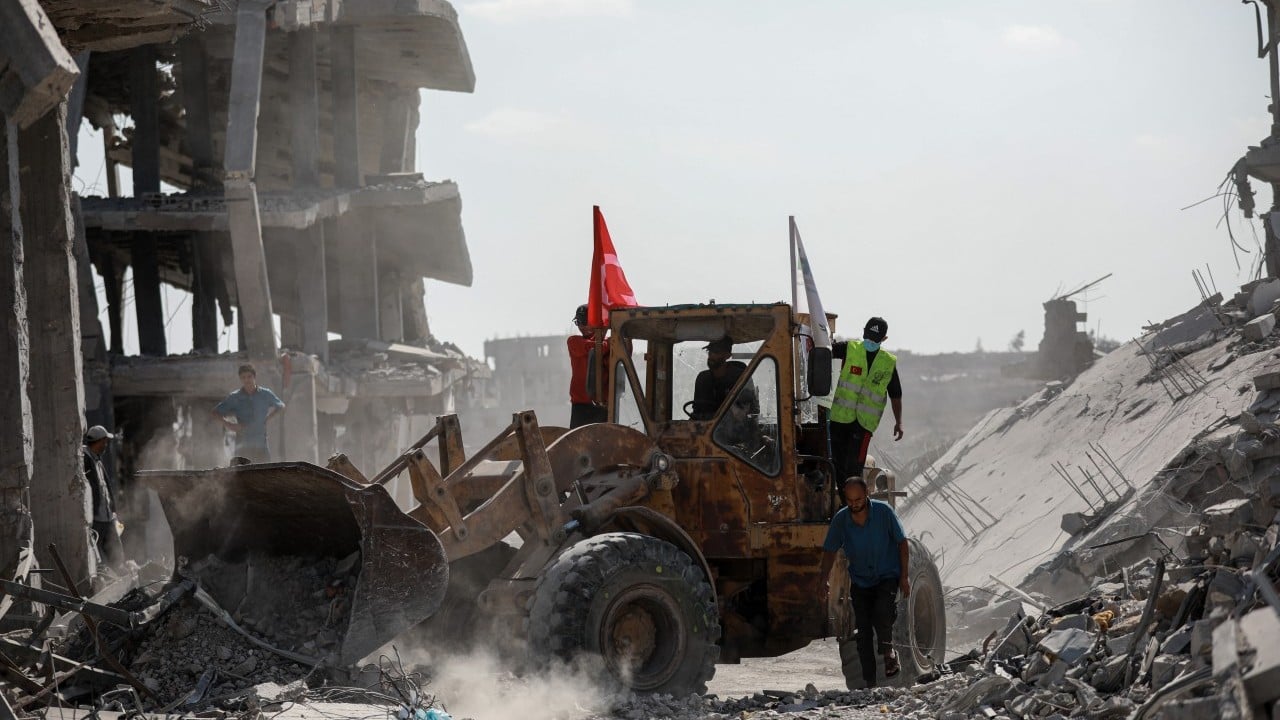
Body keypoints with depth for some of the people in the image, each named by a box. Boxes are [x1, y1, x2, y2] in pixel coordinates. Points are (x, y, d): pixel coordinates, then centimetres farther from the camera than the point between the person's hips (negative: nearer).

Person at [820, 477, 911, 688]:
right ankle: (870, 682, 5)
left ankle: (888, 652, 2)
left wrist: (904, 576, -7)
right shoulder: (840, 519, -8)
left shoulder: (883, 511, -14)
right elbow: (829, 551, 3)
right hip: (860, 582, 3)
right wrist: (823, 582, -5)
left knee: (882, 614, -27)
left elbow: (902, 543, -6)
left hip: (887, 577, -3)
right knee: (863, 632, -2)